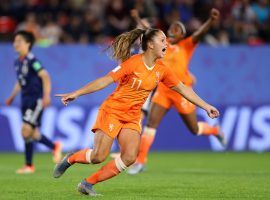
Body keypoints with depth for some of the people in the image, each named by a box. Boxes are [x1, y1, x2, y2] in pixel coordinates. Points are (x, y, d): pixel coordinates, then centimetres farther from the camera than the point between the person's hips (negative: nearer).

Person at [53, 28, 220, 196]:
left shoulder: (162, 70, 3)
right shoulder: (133, 63, -15)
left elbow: (183, 89, 11)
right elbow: (106, 80, -16)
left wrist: (206, 106, 10)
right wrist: (76, 94, -20)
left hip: (132, 118, 6)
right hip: (112, 111, -6)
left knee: (130, 158, -13)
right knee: (99, 156, -14)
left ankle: (88, 183, -2)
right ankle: (71, 159, 18)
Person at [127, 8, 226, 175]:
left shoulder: (186, 45, -3)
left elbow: (201, 33, -20)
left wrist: (211, 20, -37)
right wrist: (137, 19, 29)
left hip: (181, 91, -4)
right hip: (163, 90, 4)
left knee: (194, 129, 8)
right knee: (151, 123, -10)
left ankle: (216, 131, 41)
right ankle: (141, 161, -8)